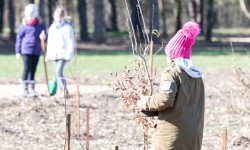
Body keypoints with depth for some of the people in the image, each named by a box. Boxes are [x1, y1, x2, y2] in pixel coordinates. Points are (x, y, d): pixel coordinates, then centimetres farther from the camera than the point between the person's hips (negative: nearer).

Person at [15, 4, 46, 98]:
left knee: (33, 70, 9)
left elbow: (44, 36, 13)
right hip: (26, 50, -3)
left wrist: (43, 36, -13)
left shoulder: (41, 25, 6)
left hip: (37, 51, 3)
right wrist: (18, 51, -1)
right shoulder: (24, 26, -2)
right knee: (26, 69, -6)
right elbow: (19, 38, 2)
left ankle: (31, 89, 15)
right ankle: (25, 89, -3)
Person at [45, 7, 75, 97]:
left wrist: (69, 55, -14)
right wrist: (48, 55, 17)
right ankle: (61, 90, 16)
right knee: (57, 72, 9)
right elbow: (50, 42, 20)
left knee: (58, 71, -19)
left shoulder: (67, 27, -6)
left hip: (63, 54, -7)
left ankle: (65, 90, -14)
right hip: (54, 54, 7)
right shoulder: (52, 28, 13)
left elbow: (71, 42, -7)